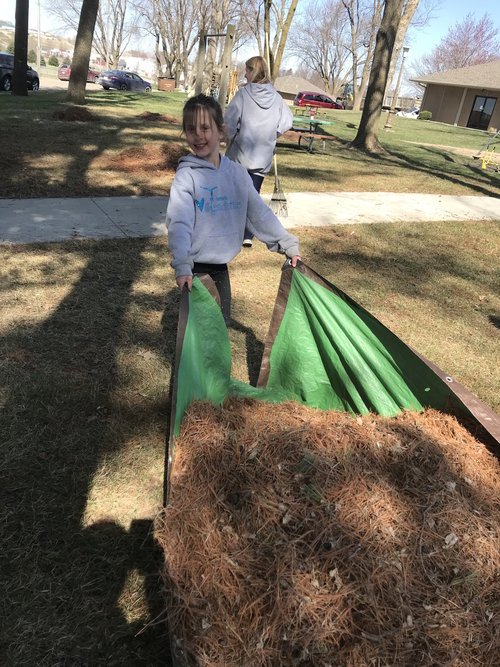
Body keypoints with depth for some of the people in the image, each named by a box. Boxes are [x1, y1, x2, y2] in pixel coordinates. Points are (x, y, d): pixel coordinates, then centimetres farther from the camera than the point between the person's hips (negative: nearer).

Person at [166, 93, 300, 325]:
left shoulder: (237, 173, 2)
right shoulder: (186, 176, -11)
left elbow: (259, 213, 7)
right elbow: (179, 223, -23)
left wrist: (288, 244, 4)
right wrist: (182, 265, -37)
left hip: (221, 266, 5)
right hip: (196, 267, -4)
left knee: (222, 321, 14)